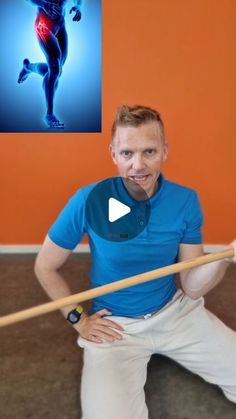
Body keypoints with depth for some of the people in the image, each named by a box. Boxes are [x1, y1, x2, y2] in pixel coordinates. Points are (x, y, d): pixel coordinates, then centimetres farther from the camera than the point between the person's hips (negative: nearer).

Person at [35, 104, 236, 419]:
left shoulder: (186, 201, -10)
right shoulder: (88, 201, -17)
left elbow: (192, 287, -9)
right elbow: (45, 267, -3)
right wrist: (78, 319, -5)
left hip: (175, 312, 3)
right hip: (114, 325, -2)